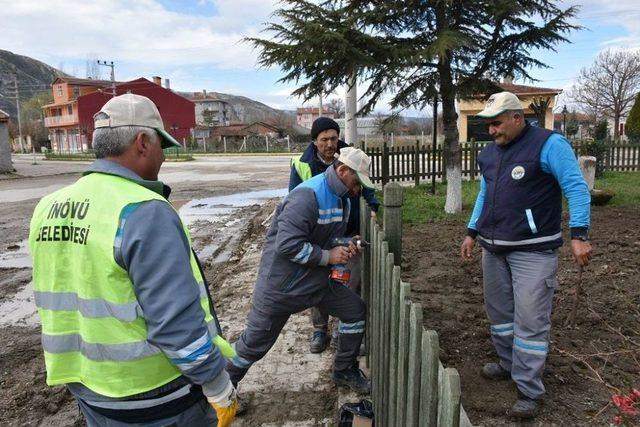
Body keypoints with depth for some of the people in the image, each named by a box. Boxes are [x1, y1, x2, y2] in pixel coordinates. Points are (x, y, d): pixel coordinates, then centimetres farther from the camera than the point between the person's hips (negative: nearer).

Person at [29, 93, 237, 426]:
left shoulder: (48, 208, 0)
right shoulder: (144, 212, -25)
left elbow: (59, 301, 9)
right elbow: (177, 321, -26)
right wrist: (219, 387, -14)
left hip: (87, 388, 7)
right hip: (154, 398, -7)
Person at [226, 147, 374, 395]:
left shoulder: (343, 199, 4)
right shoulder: (307, 195, -26)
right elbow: (287, 245, -32)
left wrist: (345, 249, -4)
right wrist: (328, 256, -23)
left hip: (318, 280, 8)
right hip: (281, 283, -8)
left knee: (356, 311, 7)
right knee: (256, 342, 5)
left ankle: (344, 371, 26)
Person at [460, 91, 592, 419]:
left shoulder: (549, 144, -10)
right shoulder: (489, 153, 12)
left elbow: (576, 188, -13)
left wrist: (578, 235, -21)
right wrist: (471, 233, 17)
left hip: (533, 250, -7)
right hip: (494, 248, 7)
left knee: (530, 320, -5)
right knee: (499, 311, 16)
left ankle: (529, 391, 6)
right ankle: (508, 363, 35)